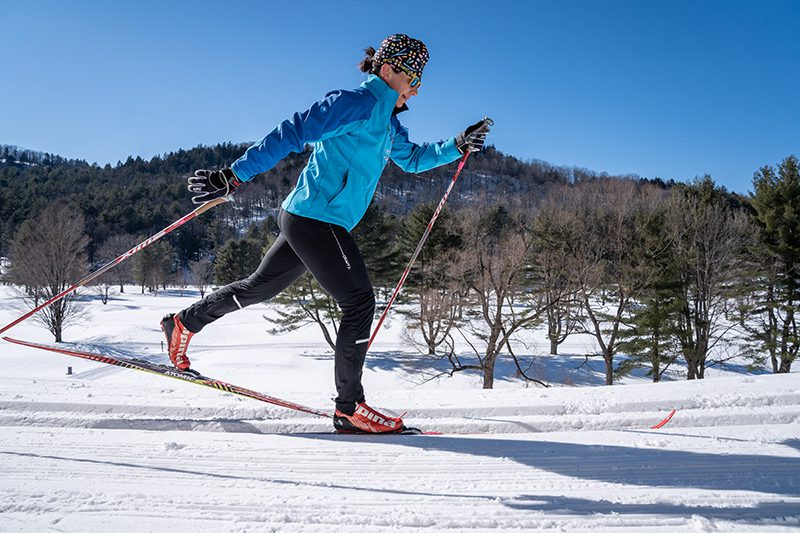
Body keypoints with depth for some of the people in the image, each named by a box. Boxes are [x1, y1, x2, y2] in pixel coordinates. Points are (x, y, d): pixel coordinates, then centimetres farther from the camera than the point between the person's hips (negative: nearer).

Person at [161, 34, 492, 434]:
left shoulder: (387, 120, 17)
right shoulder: (356, 103, -13)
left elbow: (412, 159, 33)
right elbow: (292, 134, -19)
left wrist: (457, 146, 20)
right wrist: (234, 176, -23)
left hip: (307, 221, 10)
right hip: (316, 218, -10)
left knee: (260, 286, 20)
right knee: (359, 301, -9)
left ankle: (184, 323, 37)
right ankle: (349, 408, -2)